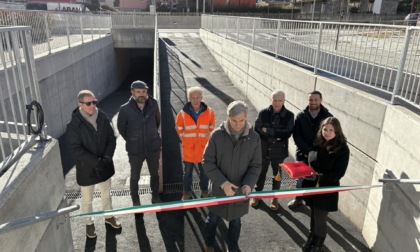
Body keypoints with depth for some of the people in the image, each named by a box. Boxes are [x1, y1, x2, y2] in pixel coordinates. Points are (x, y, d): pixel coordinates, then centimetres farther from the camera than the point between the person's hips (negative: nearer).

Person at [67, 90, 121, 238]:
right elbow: (76, 150, -21)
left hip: (104, 166, 4)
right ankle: (89, 223, 39)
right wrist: (96, 161, -26)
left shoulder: (103, 118, -6)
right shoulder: (74, 125, -18)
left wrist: (107, 157, -17)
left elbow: (112, 139, -2)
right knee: (87, 199, 16)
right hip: (86, 168, -3)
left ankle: (109, 216, 46)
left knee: (106, 194, 23)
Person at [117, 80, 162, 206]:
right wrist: (131, 141, 3)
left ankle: (155, 197, 43)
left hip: (153, 147, 2)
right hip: (135, 150, -2)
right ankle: (135, 201, 38)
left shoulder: (153, 105, -11)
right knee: (135, 177, 16)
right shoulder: (125, 109, -18)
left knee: (155, 174, 20)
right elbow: (121, 127, -2)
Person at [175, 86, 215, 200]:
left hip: (204, 147, 1)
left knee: (204, 171, 16)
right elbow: (179, 128, 7)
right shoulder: (183, 113, -12)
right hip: (188, 148, 0)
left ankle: (204, 190, 38)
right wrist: (185, 139, 8)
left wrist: (206, 138, 9)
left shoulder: (209, 112, -10)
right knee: (187, 171, 15)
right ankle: (187, 191, 35)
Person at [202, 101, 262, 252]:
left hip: (240, 189, 1)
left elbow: (256, 165, -3)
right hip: (219, 188, -1)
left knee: (235, 221, 20)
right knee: (213, 219, 18)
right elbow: (207, 162, -12)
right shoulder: (217, 135, -15)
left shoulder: (254, 138, -10)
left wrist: (248, 184, -20)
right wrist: (223, 183, -21)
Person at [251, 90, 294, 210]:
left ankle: (274, 197, 38)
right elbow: (257, 130, -15)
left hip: (279, 151, 0)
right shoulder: (263, 113, -10)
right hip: (263, 150, 0)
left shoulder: (289, 115, -9)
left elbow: (287, 133, -19)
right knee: (261, 173, 17)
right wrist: (276, 136, -21)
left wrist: (268, 131, -22)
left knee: (277, 174, 18)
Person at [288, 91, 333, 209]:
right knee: (300, 177, 13)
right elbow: (296, 135, -5)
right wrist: (307, 151, -15)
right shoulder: (301, 116, -2)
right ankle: (298, 199, 32)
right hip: (302, 153, 2)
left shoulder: (328, 117, -6)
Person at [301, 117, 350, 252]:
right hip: (312, 186, 4)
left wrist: (320, 179, -24)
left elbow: (339, 173, -17)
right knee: (313, 216, 20)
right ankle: (311, 239, 43)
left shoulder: (342, 149, -15)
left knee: (320, 219, 6)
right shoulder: (318, 143, -1)